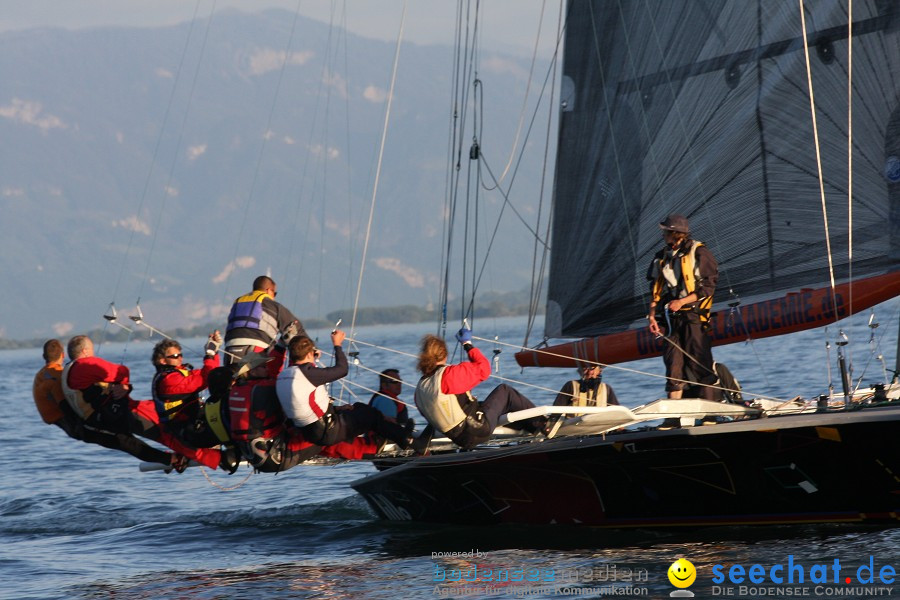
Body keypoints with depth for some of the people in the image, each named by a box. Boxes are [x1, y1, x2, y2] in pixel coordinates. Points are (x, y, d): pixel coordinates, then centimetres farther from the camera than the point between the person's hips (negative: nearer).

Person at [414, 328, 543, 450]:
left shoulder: (420, 389, 4)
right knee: (504, 391, 10)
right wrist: (467, 344, 1)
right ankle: (540, 423, 20)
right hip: (477, 431, -8)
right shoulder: (449, 374, -19)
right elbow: (483, 368, -10)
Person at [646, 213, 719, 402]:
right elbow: (656, 288, 16)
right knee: (673, 363, 1)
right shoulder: (663, 257, 13)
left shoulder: (699, 253, -4)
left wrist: (682, 301, -15)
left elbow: (708, 287, -8)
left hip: (695, 317, -5)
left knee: (700, 364, -7)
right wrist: (652, 313, 3)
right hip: (673, 317, 5)